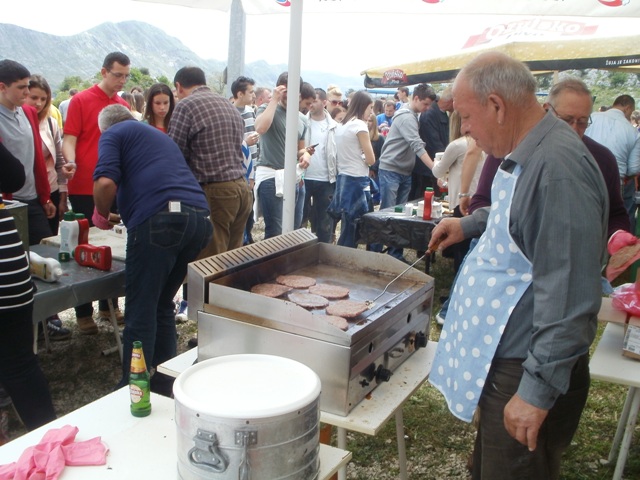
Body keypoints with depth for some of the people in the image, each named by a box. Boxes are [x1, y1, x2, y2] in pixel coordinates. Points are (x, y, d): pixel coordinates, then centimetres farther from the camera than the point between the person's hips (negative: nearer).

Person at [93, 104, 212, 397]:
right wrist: (122, 214, 48)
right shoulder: (160, 136, 35)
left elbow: (106, 182, -6)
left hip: (159, 220, -7)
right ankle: (164, 386, 22)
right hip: (199, 217, 7)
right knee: (163, 306, 18)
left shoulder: (112, 134, 13)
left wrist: (101, 214, 13)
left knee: (141, 310, 1)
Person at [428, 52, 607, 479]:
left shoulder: (559, 167, -27)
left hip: (527, 374, -10)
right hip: (497, 358, 10)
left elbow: (569, 295, -29)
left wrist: (538, 389, -25)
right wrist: (471, 224, 16)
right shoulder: (525, 155, 6)